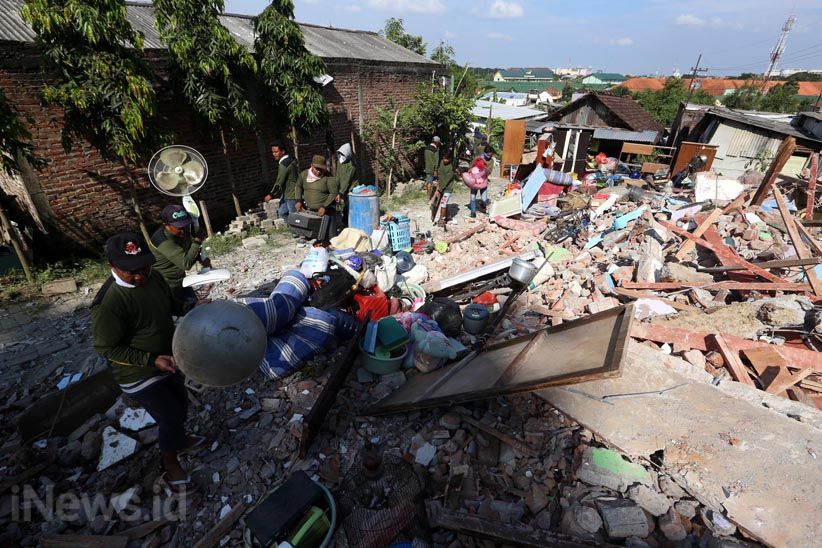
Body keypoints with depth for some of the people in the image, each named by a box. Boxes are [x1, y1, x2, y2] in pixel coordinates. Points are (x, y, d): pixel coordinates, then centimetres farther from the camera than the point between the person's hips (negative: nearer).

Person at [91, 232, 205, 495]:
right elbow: (106, 348, -21)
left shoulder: (153, 277, -10)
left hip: (167, 362, 7)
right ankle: (170, 469, 30)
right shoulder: (108, 304, -30)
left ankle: (179, 440, 54)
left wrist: (192, 308, -11)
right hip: (140, 376, -7)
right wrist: (152, 360, -29)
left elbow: (170, 303, 8)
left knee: (180, 404, 25)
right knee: (171, 417, 3)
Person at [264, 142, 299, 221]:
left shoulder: (283, 164, -20)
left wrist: (271, 195, -13)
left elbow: (279, 182, -21)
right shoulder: (291, 160, 8)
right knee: (282, 213, 17)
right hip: (286, 194, 10)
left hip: (291, 195, -10)